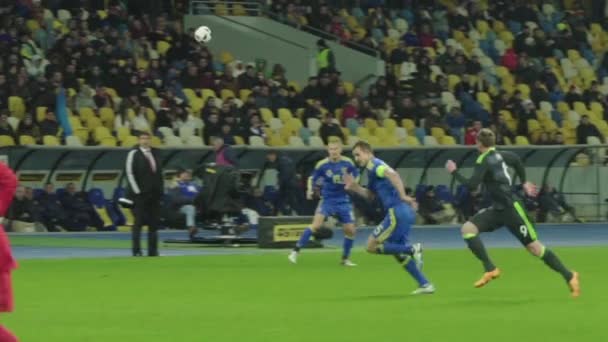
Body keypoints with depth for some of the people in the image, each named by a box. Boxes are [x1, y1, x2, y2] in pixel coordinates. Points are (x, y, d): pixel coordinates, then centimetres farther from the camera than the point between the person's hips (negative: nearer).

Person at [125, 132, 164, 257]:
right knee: (138, 222, -5)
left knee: (154, 223, 5)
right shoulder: (134, 154, -4)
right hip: (140, 194, -5)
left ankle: (153, 251, 9)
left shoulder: (154, 154, 13)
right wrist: (137, 191, -13)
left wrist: (160, 190, 9)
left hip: (154, 194, 5)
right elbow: (130, 173, -8)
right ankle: (136, 251, -2)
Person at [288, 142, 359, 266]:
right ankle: (296, 251, -16)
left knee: (350, 230, 0)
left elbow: (356, 177, 10)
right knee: (316, 224, -23)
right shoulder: (322, 165, -8)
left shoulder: (347, 163, -4)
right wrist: (310, 190, -14)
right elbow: (312, 178, 4)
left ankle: (345, 259, 21)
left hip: (343, 201, 3)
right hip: (327, 199, -3)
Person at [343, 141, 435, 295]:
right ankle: (424, 285, 13)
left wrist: (402, 196, -33)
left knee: (372, 246, -7)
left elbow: (392, 174, -26)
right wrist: (355, 187, 19)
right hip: (403, 213, 10)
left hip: (398, 212, -10)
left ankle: (413, 249, -11)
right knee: (398, 252, 16)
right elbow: (369, 195, 35)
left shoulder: (374, 165, -6)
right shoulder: (372, 169, 24)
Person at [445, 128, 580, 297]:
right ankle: (490, 269, -6)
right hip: (498, 209, 9)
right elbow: (516, 160, 26)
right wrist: (524, 183, 34)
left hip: (511, 209, -9)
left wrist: (454, 171, -11)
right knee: (467, 229, -5)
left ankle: (569, 276, 7)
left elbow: (472, 185, -25)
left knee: (534, 247, -2)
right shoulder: (498, 155, 8)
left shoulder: (484, 161, -17)